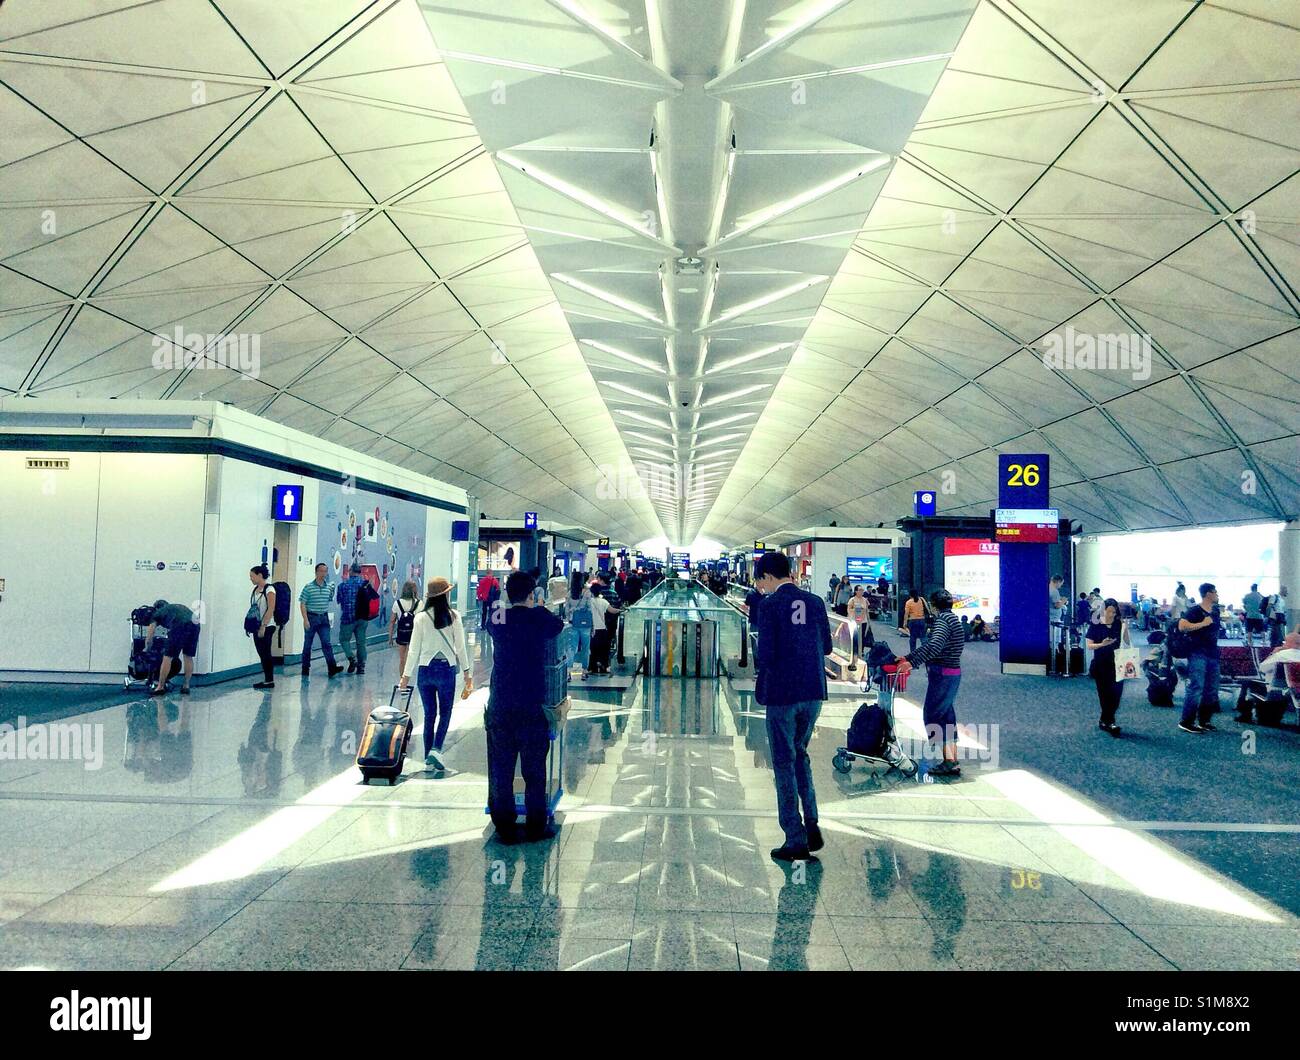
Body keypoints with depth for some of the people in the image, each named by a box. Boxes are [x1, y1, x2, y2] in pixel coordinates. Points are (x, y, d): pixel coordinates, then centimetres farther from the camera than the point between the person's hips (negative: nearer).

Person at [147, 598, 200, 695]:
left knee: (168, 657, 6)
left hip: (180, 626, -5)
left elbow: (148, 639, 25)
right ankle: (186, 686, 21)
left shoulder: (158, 613, 26)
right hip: (195, 624, 5)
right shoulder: (178, 607, 40)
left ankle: (160, 687, 11)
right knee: (188, 657, 18)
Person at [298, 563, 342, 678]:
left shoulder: (329, 587, 6)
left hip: (324, 618, 3)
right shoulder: (308, 587, -5)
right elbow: (302, 604, -7)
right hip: (311, 617, -2)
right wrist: (305, 619, -13)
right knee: (307, 644, 8)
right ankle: (305, 668, 18)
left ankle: (332, 668, -14)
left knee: (326, 643, -6)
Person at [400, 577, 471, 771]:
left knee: (429, 714, 14)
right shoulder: (453, 617, -7)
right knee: (445, 713, 11)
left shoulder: (421, 617, -5)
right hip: (446, 669, -1)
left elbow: (414, 649, -2)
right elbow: (460, 647, -2)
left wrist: (406, 674, 6)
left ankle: (428, 755, 19)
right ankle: (436, 749, -8)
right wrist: (467, 671, 7)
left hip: (425, 669, 1)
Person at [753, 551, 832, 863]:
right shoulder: (815, 603, 5)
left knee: (784, 763, 5)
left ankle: (796, 840, 10)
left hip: (782, 693, -5)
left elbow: (765, 653, -17)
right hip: (813, 691, 6)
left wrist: (762, 667, 4)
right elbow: (826, 647, 10)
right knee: (799, 754, 22)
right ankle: (811, 824, 16)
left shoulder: (770, 605, -12)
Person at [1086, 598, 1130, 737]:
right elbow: (1089, 645, -4)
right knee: (1105, 694, 0)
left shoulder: (1119, 624, 1)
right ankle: (1109, 722, 9)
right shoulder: (1095, 625, -4)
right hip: (1100, 664, -2)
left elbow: (1127, 643, -3)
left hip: (1116, 664, 2)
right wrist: (1102, 644, -23)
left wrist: (1126, 629, -18)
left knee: (1116, 693, 0)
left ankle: (1104, 721, 16)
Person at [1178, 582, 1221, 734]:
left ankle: (1203, 721, 20)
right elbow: (1182, 626, -25)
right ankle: (1186, 722, -6)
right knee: (1196, 687, -11)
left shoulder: (1216, 610, 13)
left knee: (1212, 689, 11)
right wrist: (1203, 623, -21)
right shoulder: (1194, 611, -11)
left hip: (1213, 654, 9)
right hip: (1198, 654, -8)